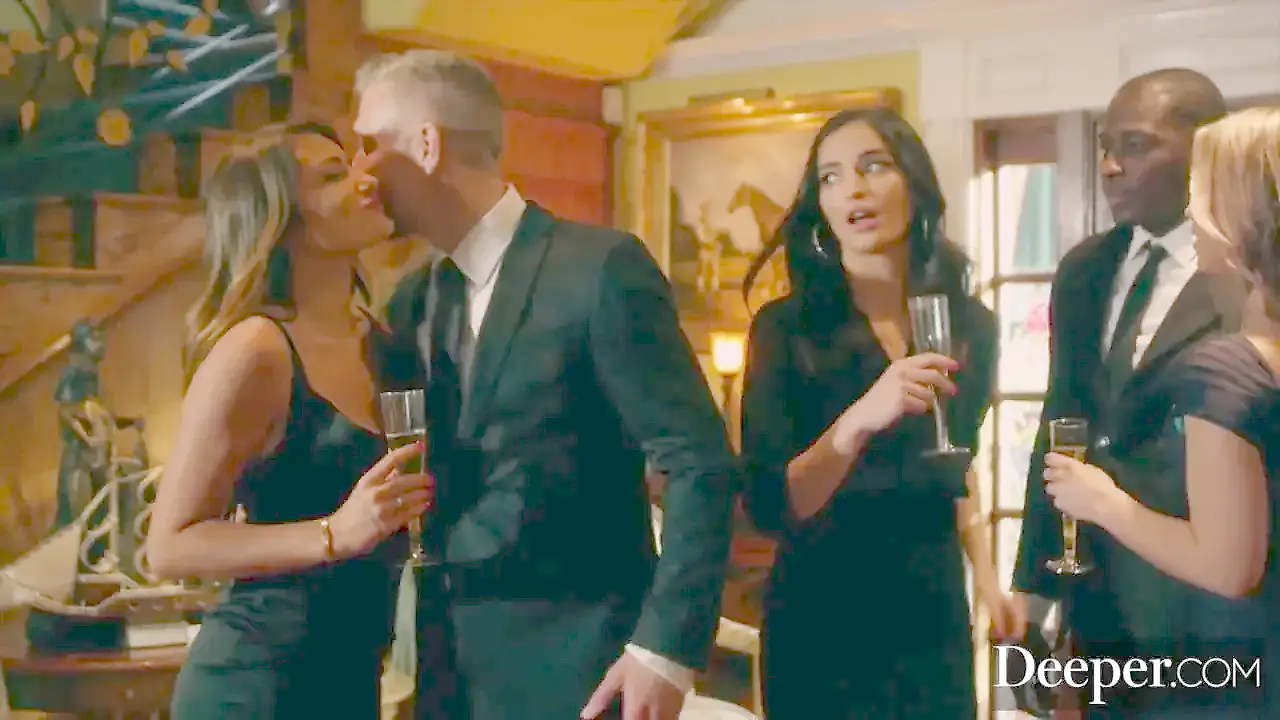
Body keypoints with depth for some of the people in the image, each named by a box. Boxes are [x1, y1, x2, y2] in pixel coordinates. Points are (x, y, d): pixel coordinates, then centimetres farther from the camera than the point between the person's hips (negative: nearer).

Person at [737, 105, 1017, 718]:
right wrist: (859, 420, -35)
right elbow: (765, 506, -21)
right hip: (824, 618, -3)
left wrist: (986, 575, 11)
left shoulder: (971, 324, -1)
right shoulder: (786, 326, -13)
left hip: (935, 614, 4)